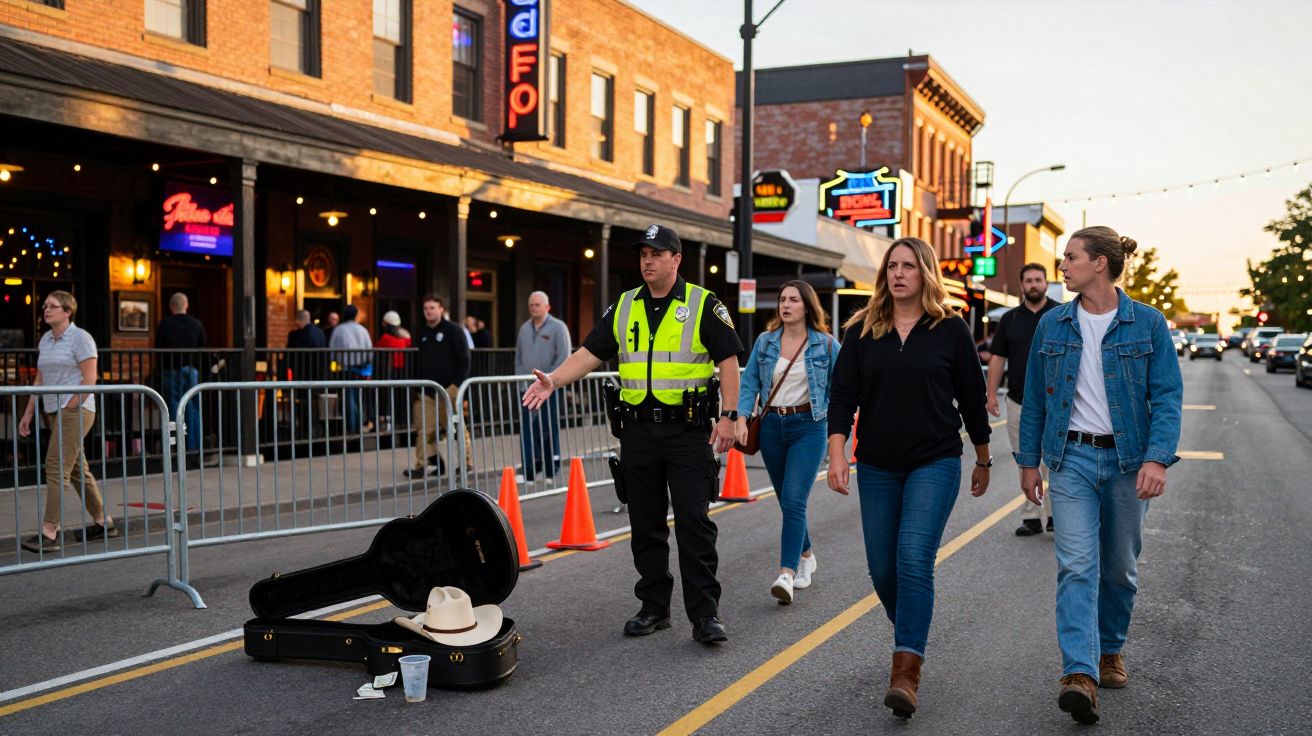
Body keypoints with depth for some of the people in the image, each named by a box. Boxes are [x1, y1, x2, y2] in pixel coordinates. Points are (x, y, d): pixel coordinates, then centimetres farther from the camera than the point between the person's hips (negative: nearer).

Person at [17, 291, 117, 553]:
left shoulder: (80, 338, -8)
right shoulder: (45, 339, 15)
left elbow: (89, 379, -14)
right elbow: (40, 380, 18)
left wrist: (70, 407, -16)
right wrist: (28, 413, 13)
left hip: (75, 411, -8)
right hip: (53, 411, 8)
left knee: (56, 467, -14)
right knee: (77, 469, 12)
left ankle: (49, 533, -14)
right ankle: (104, 522, 22)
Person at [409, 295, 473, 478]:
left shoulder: (453, 330, -3)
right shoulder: (422, 333, 16)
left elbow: (464, 358, -7)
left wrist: (458, 384, -14)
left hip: (449, 388, -6)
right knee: (424, 429, -1)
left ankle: (467, 462, 10)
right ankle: (422, 464, 2)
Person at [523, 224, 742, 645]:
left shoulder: (704, 305, -1)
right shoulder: (623, 308, 11)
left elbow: (728, 360, -2)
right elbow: (590, 353, 8)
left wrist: (728, 415, -10)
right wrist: (553, 381, -7)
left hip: (688, 430, -5)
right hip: (638, 432, 5)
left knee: (694, 521, -7)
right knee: (646, 524, 10)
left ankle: (705, 614, -1)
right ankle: (654, 608, 21)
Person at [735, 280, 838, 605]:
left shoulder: (826, 344, -2)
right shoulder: (765, 341, 6)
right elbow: (749, 383, 5)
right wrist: (742, 418, -9)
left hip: (807, 427, -4)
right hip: (771, 426, 4)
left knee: (794, 501, -15)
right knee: (787, 502, 14)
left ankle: (786, 574, -19)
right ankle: (806, 557, 35)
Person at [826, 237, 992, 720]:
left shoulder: (950, 330, -1)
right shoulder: (862, 331, 4)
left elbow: (971, 398, 6)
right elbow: (842, 395, 1)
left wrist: (983, 462, 13)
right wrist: (837, 454, -12)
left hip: (935, 463, -3)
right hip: (877, 466, 3)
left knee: (914, 559, -16)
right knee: (882, 568, 8)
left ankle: (906, 673, -15)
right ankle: (909, 637, 36)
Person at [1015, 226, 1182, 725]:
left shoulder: (1147, 324, -3)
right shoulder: (1052, 325, 3)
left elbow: (1167, 397, -7)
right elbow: (1035, 399, 8)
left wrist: (1157, 458, -20)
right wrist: (1029, 461, 7)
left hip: (1128, 459, 0)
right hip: (1072, 458, 1)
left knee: (1120, 567, 12)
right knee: (1076, 566, -11)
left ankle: (1109, 650, 34)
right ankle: (1080, 675, -16)